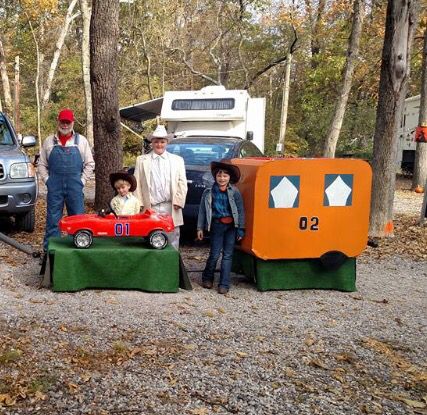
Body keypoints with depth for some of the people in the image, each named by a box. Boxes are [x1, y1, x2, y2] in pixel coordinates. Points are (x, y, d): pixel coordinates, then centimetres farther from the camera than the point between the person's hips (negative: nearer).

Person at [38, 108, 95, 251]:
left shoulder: (81, 141, 7)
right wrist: (47, 180, 1)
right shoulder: (49, 141, 9)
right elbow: (42, 164, 12)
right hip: (54, 186, 0)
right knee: (52, 218, 3)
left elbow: (89, 163, 7)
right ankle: (50, 248, 10)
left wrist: (82, 181, -1)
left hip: (75, 186, 0)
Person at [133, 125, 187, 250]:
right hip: (150, 209, 0)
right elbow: (137, 184, 6)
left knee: (172, 244, 5)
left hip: (171, 209, 0)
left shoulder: (177, 160, 12)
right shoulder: (141, 160, 10)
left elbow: (182, 184, 7)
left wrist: (177, 202, -4)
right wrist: (140, 204, -2)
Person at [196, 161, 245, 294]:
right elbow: (202, 210, 3)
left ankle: (224, 284, 11)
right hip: (217, 225, -1)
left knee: (228, 255, 4)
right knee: (215, 254, 1)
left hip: (231, 226, 1)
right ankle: (207, 278, 25)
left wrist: (240, 229, -2)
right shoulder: (209, 192, -2)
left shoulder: (235, 192, -2)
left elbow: (240, 211, 0)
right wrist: (200, 228, 0)